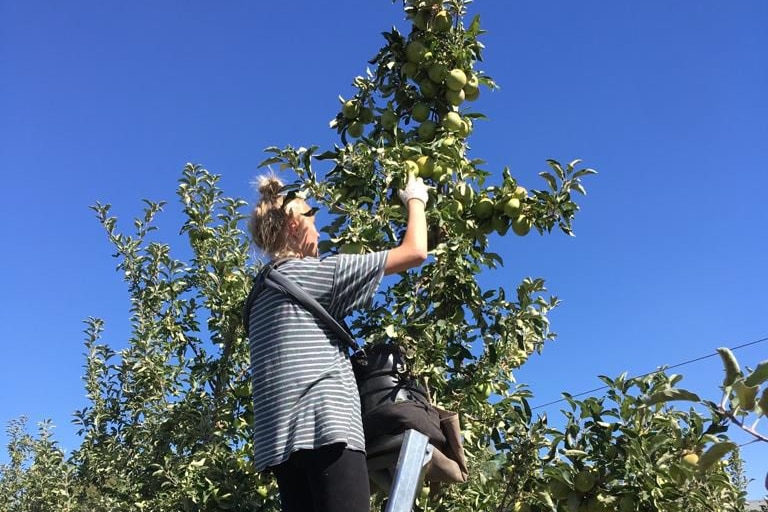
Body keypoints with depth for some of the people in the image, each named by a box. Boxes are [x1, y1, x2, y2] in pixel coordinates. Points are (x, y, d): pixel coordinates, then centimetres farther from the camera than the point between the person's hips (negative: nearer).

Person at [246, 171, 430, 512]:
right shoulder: (312, 271, 2)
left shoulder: (261, 294, 24)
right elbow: (415, 252, 2)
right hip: (323, 426, -8)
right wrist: (415, 200, 18)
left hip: (280, 438, 8)